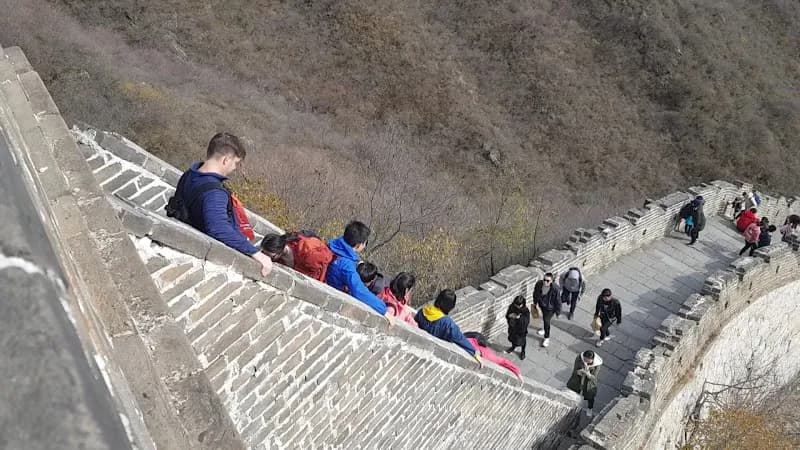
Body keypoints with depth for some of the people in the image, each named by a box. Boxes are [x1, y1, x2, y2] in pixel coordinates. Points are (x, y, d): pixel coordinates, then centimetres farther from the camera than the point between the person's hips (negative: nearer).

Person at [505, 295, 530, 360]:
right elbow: (507, 315, -5)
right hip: (512, 327, 3)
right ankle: (513, 347, 58)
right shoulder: (511, 307, -16)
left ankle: (523, 351, 45)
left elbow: (527, 321, -28)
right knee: (513, 337, 28)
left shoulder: (526, 310, -26)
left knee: (522, 340, 19)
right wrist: (510, 316, -28)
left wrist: (520, 317, -41)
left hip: (521, 329, -3)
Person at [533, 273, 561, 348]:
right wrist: (535, 303, 12)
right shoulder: (538, 284, -25)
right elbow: (535, 294, -3)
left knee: (546, 321, -1)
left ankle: (547, 338, 24)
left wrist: (558, 312, -10)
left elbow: (558, 301, -21)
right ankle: (544, 329, 58)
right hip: (541, 304, 4)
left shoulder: (555, 289, -36)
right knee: (544, 317, 28)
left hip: (550, 308, -4)